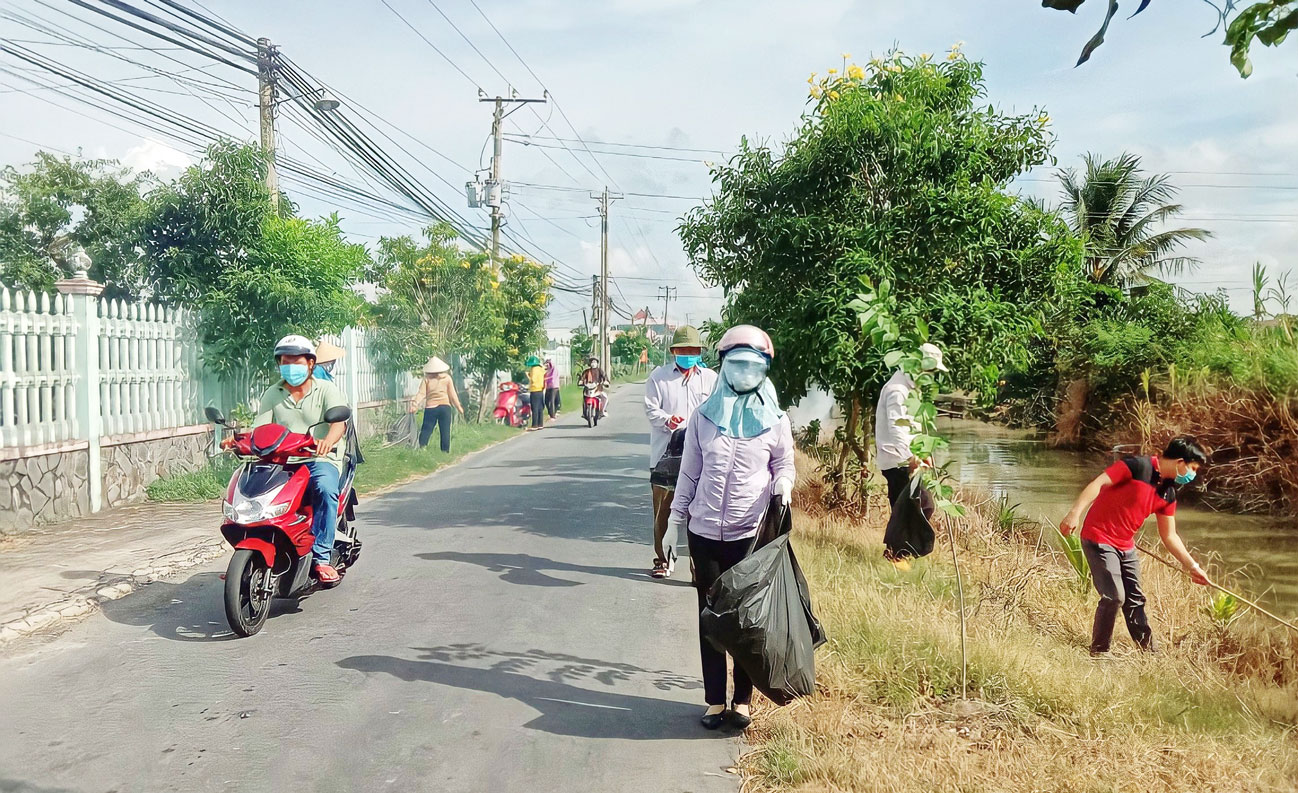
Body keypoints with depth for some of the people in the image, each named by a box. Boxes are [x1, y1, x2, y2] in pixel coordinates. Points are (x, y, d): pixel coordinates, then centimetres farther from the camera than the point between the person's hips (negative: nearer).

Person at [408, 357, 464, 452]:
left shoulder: (427, 379, 2)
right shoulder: (447, 378, 4)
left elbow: (421, 393, -10)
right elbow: (452, 394, 6)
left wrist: (415, 404, -14)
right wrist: (458, 407, 14)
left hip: (430, 408, 0)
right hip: (445, 406, 0)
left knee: (426, 430, 4)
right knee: (445, 432, 3)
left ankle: (421, 449, -10)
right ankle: (445, 451, 1)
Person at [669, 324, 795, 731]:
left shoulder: (775, 420, 0)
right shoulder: (704, 416, 3)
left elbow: (784, 465, 9)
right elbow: (689, 472, 9)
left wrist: (783, 484, -14)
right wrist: (676, 518, 8)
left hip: (752, 534, -1)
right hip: (705, 533, 1)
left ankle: (742, 700, 19)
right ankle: (714, 700, 19)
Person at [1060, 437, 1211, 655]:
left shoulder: (1168, 494, 8)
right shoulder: (1138, 466, -16)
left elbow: (1169, 536, 16)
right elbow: (1098, 483, -22)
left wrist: (1192, 566, 16)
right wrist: (1075, 513, -32)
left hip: (1126, 546, 8)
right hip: (1099, 539, -8)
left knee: (1135, 600, 13)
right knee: (1114, 597, -12)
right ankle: (1098, 653, 3)